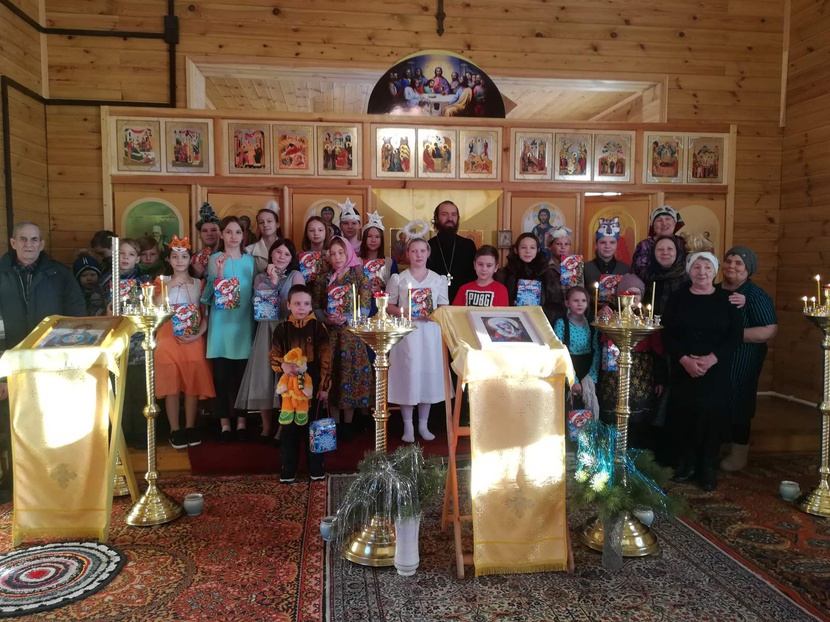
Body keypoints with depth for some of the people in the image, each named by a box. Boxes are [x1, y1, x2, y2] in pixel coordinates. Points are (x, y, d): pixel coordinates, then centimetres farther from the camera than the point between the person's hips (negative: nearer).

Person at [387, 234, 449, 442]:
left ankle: (423, 424, 19)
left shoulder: (438, 280, 6)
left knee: (429, 375, 5)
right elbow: (388, 306, 4)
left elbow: (445, 307, 8)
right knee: (407, 375, 0)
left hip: (430, 333, 2)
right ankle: (408, 426, 12)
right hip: (406, 333, -2)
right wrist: (402, 312, -15)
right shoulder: (398, 279, 2)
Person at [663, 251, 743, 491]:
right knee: (682, 414, 2)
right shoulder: (677, 298, 4)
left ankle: (708, 468, 14)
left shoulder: (726, 299, 3)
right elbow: (667, 334, -1)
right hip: (682, 369, 1)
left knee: (712, 415, 1)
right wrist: (684, 359, -16)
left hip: (717, 371, -1)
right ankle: (685, 463, 18)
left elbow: (736, 336, -3)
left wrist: (712, 358, -16)